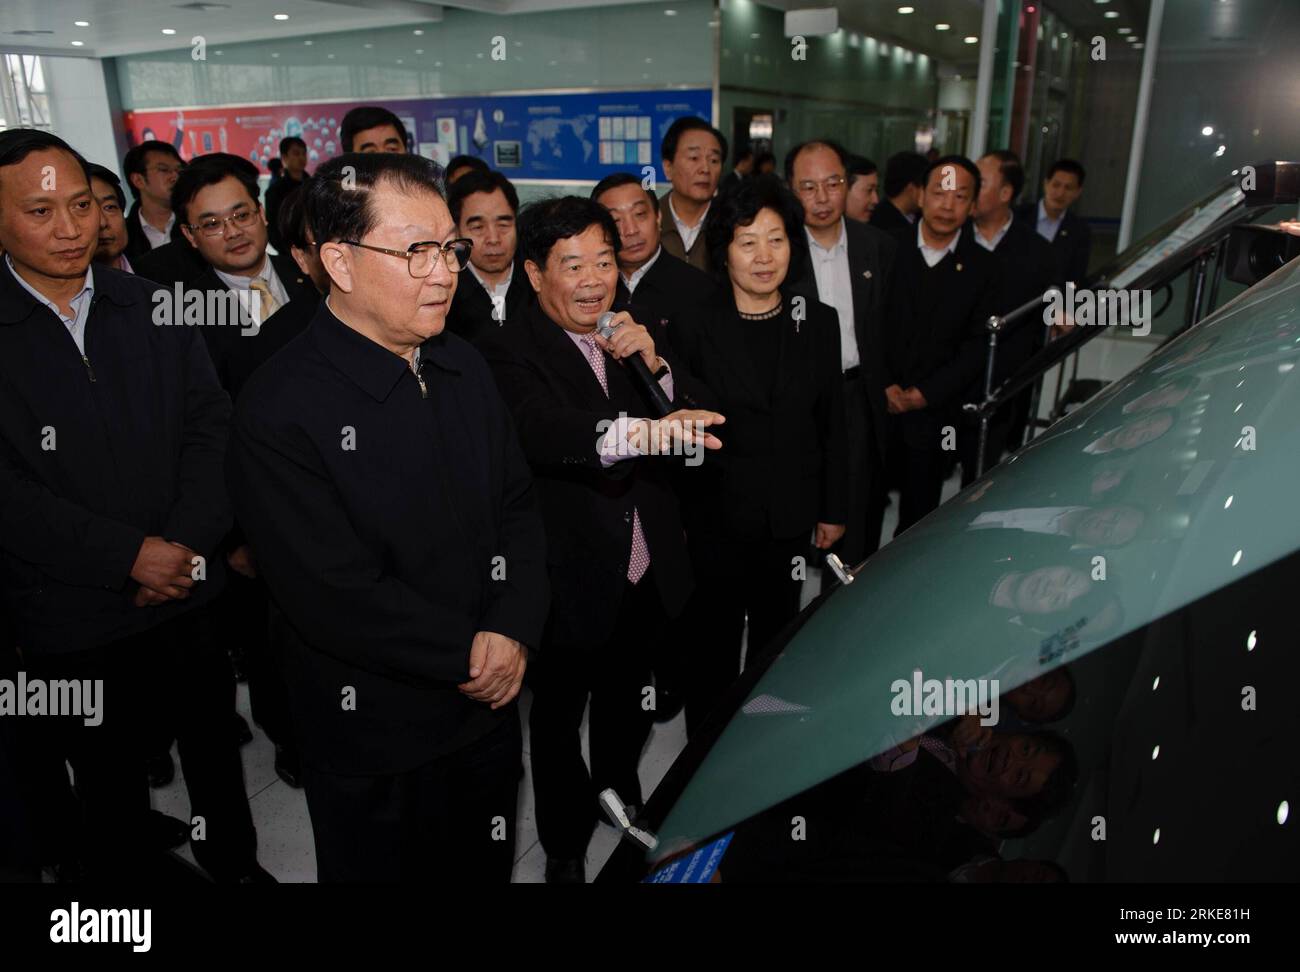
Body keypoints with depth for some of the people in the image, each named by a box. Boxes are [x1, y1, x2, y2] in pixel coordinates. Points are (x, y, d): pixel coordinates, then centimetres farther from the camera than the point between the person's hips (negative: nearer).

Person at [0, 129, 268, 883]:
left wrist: (186, 543, -15)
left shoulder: (153, 307, 2)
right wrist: (132, 556, -19)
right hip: (74, 622, -2)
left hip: (193, 596, 3)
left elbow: (212, 425, -2)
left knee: (214, 748, 20)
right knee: (112, 785, 16)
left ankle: (236, 864, 43)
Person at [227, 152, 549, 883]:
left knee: (486, 870, 25)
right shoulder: (281, 409, -20)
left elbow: (519, 506, 3)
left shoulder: (465, 368, 1)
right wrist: (469, 653, -15)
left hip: (491, 709, 6)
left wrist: (512, 630, -12)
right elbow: (335, 595, -23)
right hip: (372, 745, -6)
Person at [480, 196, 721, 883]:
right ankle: (565, 845, 40)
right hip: (571, 580, -5)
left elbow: (695, 419, 1)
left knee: (628, 699, 27)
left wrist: (653, 364, -17)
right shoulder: (512, 351, -16)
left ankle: (619, 789, 55)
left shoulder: (629, 336, 3)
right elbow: (541, 430, -36)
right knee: (559, 715, 16)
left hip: (647, 574, 6)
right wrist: (639, 432, -53)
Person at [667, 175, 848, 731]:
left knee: (776, 643, 20)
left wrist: (834, 508, 6)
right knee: (712, 649, 12)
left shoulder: (819, 323, -1)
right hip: (717, 522, -2)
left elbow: (832, 425, 4)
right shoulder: (693, 328, -9)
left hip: (790, 519, 3)